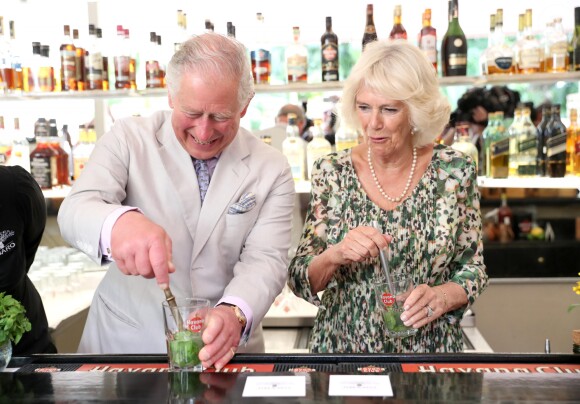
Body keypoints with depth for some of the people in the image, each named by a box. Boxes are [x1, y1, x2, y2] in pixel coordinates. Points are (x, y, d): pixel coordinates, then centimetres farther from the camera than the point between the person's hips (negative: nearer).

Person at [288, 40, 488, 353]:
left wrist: (443, 297, -13)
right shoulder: (331, 172, -4)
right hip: (342, 347, 0)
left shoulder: (454, 171, -4)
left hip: (430, 350, 1)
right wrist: (335, 255, -20)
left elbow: (472, 267, 5)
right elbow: (300, 280, -1)